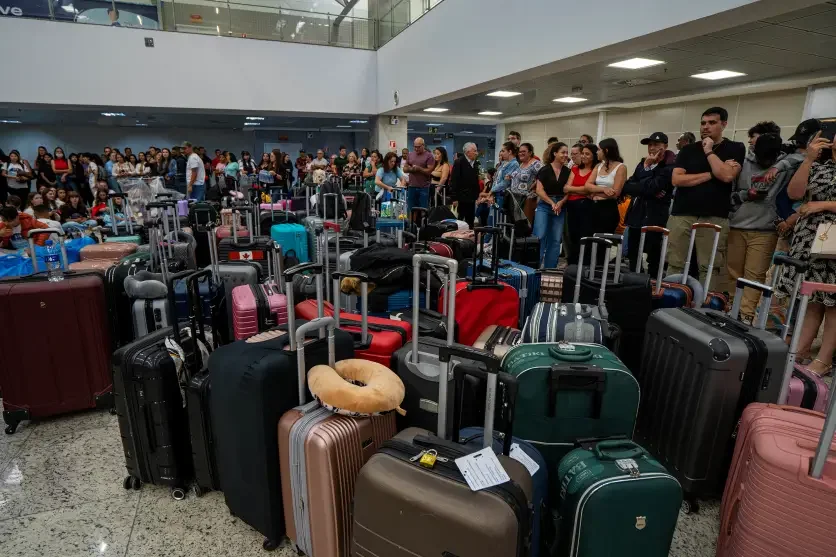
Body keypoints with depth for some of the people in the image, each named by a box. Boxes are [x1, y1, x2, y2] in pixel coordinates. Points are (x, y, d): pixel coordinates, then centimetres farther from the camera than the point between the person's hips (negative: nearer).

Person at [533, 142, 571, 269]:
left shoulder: (568, 172, 8)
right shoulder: (545, 170, -2)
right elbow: (539, 190, -8)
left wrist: (561, 203, -11)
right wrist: (552, 203, -13)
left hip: (560, 208, 4)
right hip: (544, 206, -4)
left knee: (555, 240, 5)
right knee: (540, 236, -11)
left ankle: (550, 269, 12)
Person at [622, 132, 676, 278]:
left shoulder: (670, 167, -7)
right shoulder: (643, 163, 15)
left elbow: (651, 187, -19)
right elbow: (626, 187, 3)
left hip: (654, 218, -7)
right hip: (636, 216, 7)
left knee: (653, 258, 1)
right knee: (633, 256, 12)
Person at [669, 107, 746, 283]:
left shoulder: (735, 149, 8)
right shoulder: (688, 150, 13)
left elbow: (727, 176, -11)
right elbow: (676, 179, -1)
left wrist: (709, 151, -2)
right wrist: (711, 174, -5)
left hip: (714, 218, -2)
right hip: (681, 215, 2)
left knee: (710, 268, -4)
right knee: (675, 265, 0)